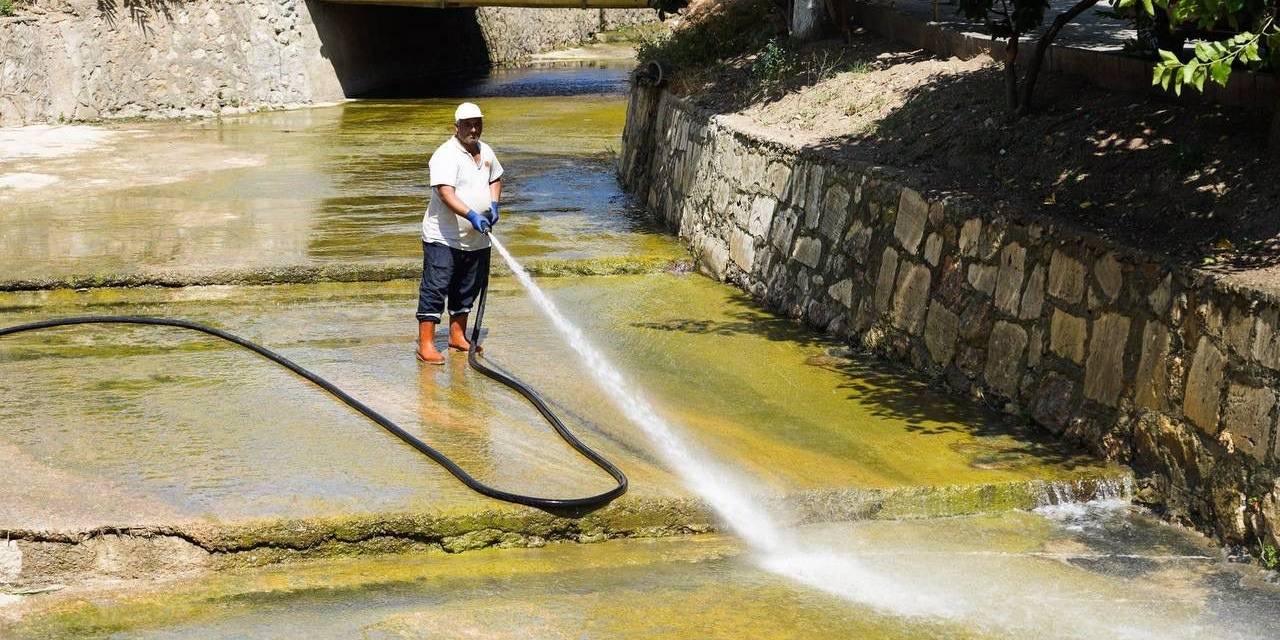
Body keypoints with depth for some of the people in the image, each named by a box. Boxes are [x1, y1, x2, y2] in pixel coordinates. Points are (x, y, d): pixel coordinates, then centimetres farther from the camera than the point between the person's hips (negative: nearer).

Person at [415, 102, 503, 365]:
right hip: (443, 237, -8)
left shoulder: (485, 152, 9)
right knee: (435, 289, -8)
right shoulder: (446, 156, -17)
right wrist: (472, 215, -39)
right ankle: (426, 344, -7)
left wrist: (494, 205, 8)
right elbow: (446, 194, -28)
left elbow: (495, 179, 27)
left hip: (476, 239, 8)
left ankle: (458, 335, 30)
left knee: (467, 290, 16)